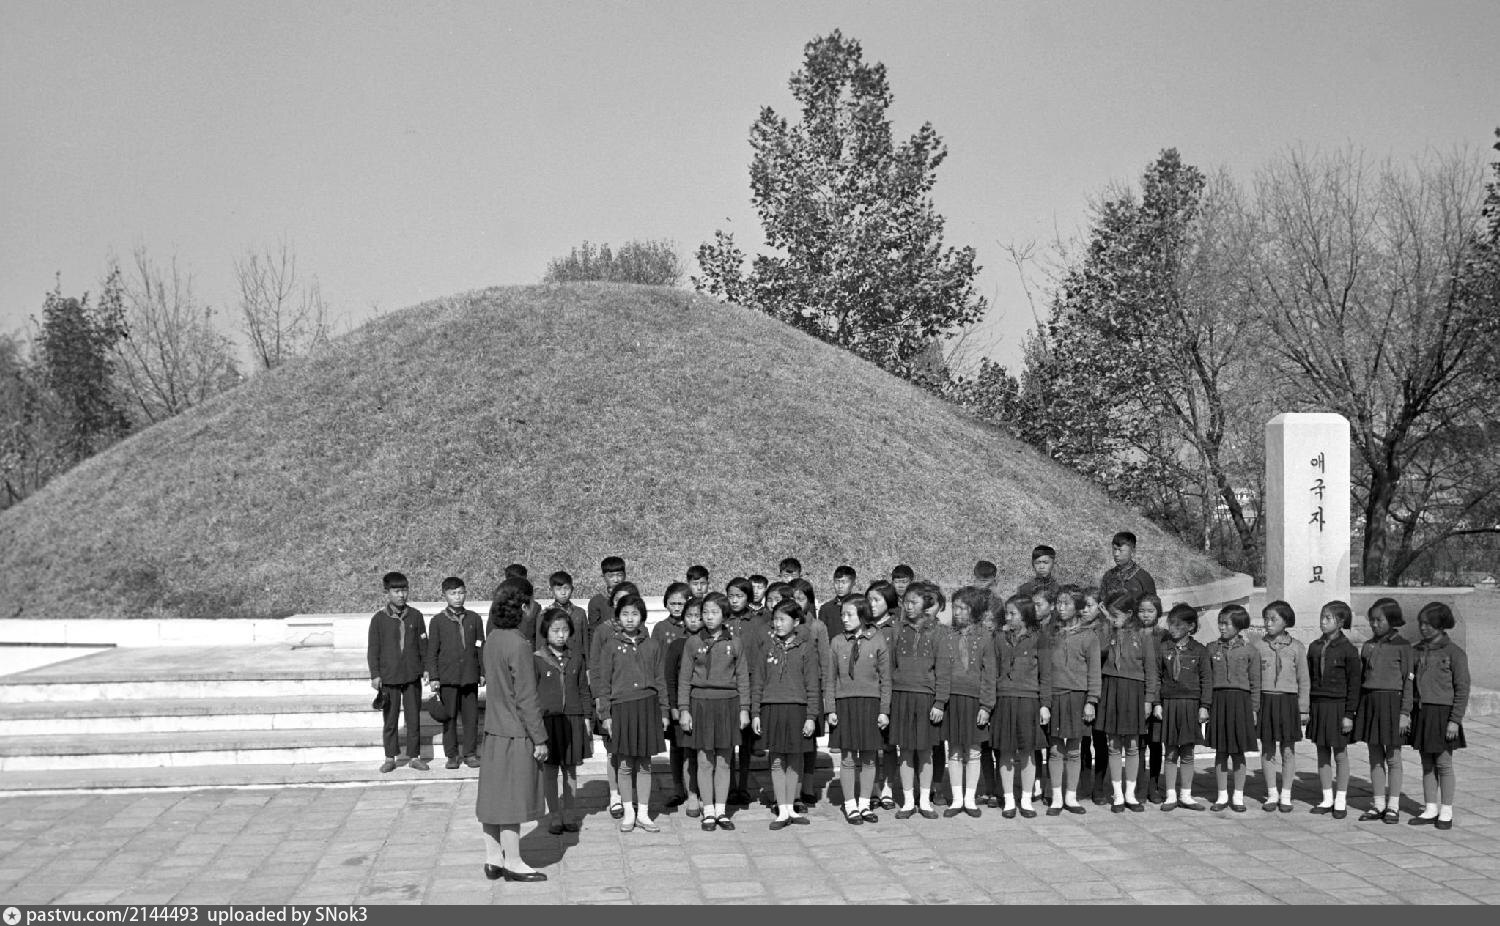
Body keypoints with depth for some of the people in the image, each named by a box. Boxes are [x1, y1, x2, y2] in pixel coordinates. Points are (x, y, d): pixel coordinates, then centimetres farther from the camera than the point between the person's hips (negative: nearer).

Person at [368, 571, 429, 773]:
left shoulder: (415, 616, 2)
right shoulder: (379, 619, -3)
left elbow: (423, 644, 8)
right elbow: (373, 648, 0)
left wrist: (426, 668, 6)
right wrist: (375, 675, -4)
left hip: (412, 675, 1)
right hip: (388, 676, -1)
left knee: (414, 717, 6)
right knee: (390, 720, 6)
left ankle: (414, 756, 16)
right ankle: (390, 757, 17)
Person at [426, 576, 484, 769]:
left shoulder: (473, 618, 7)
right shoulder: (438, 621, 1)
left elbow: (481, 647, 10)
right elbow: (432, 651, 1)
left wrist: (483, 672, 7)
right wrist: (433, 677, -4)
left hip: (470, 676, 1)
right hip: (447, 677, -1)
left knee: (471, 717, 3)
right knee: (449, 717, 4)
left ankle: (470, 753, 14)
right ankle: (451, 755, 13)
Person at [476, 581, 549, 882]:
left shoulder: (491, 640, 5)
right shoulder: (518, 645, -20)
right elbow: (526, 697, -19)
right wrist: (539, 738, -12)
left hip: (493, 729, 8)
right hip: (515, 733, -8)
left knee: (493, 797, 12)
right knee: (512, 799, 0)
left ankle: (493, 858, 20)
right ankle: (512, 862, 8)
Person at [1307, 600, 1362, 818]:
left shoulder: (1348, 650, -8)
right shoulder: (1315, 647, 7)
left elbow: (1354, 684, -8)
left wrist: (1349, 714, -12)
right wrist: (1307, 709, 9)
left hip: (1338, 706, -5)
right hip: (1318, 704, 5)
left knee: (1340, 754, 4)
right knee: (1322, 753, 9)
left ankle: (1341, 801, 13)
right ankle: (1327, 799, 18)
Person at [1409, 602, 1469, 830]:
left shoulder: (1454, 653, -7)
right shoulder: (1416, 651, 8)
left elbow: (1462, 689, -8)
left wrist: (1455, 720, -13)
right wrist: (1408, 714, 8)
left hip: (1443, 713, -5)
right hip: (1421, 713, 5)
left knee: (1444, 763, 1)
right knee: (1427, 764, 9)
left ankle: (1446, 812, 11)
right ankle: (1430, 810, 17)